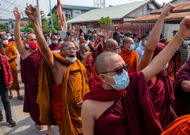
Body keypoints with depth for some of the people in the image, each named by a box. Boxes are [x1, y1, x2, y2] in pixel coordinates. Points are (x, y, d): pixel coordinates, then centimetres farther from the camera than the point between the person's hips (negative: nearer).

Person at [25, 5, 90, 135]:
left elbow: (85, 86, 9)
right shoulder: (56, 64, -17)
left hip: (79, 108, 4)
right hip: (64, 109, -4)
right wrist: (35, 22, -42)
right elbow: (44, 48, -32)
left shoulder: (79, 66, -2)